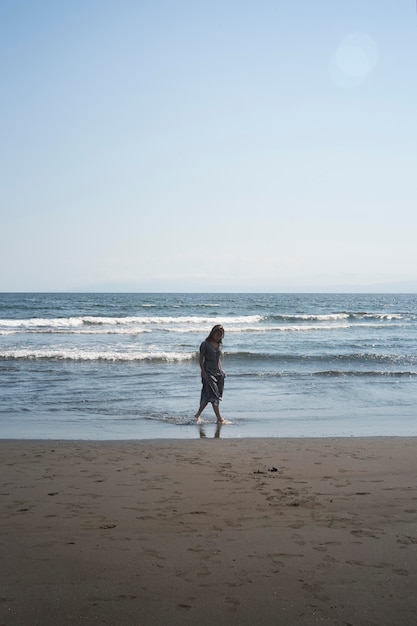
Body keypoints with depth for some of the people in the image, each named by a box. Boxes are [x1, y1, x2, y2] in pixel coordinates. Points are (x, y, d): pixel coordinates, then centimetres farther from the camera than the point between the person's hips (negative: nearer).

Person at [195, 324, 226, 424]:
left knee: (207, 396, 9)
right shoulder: (205, 344, -6)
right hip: (209, 373, -6)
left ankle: (198, 414, 23)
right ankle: (219, 419, -14)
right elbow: (201, 359, -6)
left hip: (219, 373, 6)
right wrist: (203, 372, -13)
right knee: (214, 395, -11)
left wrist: (221, 371, 14)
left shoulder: (219, 344, 12)